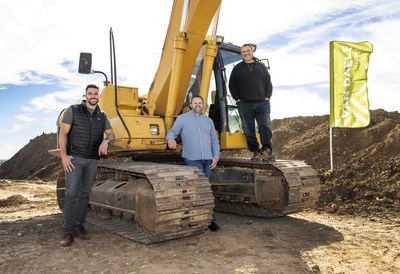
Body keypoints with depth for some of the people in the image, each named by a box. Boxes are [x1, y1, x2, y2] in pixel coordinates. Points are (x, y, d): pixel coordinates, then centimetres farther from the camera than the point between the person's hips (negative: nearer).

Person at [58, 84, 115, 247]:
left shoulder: (102, 116, 10)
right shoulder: (73, 111, 0)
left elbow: (111, 134, 14)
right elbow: (63, 133, -4)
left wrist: (106, 141, -11)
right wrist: (64, 155, -13)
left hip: (93, 160, 4)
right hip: (75, 158, -4)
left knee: (84, 194, 9)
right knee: (71, 194, -8)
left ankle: (79, 227, 17)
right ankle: (68, 232, -3)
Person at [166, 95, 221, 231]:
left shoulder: (208, 121, 18)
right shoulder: (182, 118, 6)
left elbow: (215, 141, 18)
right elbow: (172, 131, 1)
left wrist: (216, 156, 7)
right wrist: (170, 139, -23)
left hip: (207, 159, 5)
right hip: (192, 159, -5)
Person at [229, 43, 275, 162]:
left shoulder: (261, 66, 16)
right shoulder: (237, 68, 12)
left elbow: (268, 83, 15)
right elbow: (232, 86, 10)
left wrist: (267, 98, 3)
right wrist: (238, 99, -1)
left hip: (262, 103, 1)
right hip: (244, 104, 0)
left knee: (265, 126, -10)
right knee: (249, 129, -1)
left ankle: (267, 151, -10)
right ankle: (255, 152, 5)